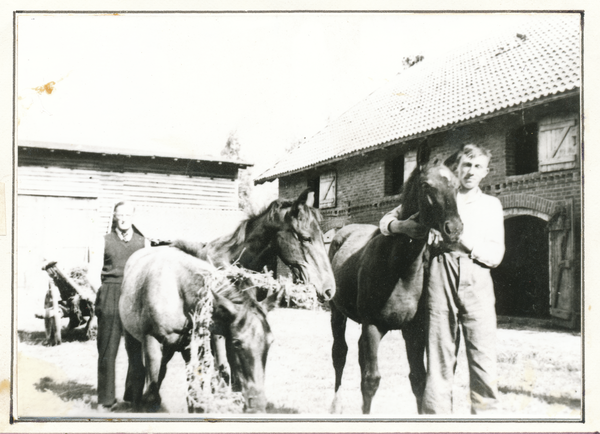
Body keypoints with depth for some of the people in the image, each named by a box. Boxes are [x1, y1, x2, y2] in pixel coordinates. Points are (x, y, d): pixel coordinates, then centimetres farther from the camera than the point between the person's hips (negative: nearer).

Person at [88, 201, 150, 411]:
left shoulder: (143, 242, 15)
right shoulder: (104, 242, 11)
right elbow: (93, 274, 7)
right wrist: (104, 292, -5)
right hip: (109, 297, -1)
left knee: (137, 350, 0)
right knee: (107, 350, 0)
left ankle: (135, 397, 11)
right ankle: (106, 400, 7)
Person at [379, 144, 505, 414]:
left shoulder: (491, 205, 19)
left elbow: (495, 256, 10)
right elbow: (386, 221, 16)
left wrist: (465, 240, -8)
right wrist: (401, 225, -8)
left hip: (477, 282, 1)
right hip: (440, 275, -1)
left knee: (484, 360, -6)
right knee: (439, 359, -2)